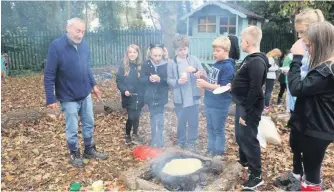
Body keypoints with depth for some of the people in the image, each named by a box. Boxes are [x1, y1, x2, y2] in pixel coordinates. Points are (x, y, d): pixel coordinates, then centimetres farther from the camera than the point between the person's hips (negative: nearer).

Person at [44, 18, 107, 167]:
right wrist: (51, 98, -19)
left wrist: (93, 84, 15)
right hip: (69, 97, -5)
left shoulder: (84, 45, -1)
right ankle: (74, 154, 30)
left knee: (89, 124, 16)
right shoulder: (56, 46, -18)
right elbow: (49, 75, -17)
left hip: (85, 94, 6)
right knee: (72, 129, 8)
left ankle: (89, 150, 34)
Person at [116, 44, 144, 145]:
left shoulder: (141, 65, 0)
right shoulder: (123, 65, -5)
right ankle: (127, 135, 19)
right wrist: (124, 90, -18)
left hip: (139, 96, 2)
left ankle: (135, 134, 31)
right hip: (128, 97, -2)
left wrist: (143, 93, -4)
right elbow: (118, 81, -3)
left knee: (136, 116, 11)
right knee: (131, 117, -4)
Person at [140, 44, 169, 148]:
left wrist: (160, 79, -26)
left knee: (158, 120, -8)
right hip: (150, 96, 3)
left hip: (161, 96, -3)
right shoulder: (146, 64, -3)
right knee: (153, 119, 16)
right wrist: (149, 78, -23)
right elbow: (141, 79, -4)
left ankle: (158, 142, 1)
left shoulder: (166, 65, -8)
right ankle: (154, 140, 32)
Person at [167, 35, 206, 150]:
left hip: (194, 98, 1)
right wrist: (177, 81, -20)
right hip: (180, 99, 0)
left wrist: (196, 71, -20)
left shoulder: (194, 60, 0)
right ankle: (181, 142, 33)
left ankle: (191, 142, 29)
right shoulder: (172, 64, -2)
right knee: (181, 122, 15)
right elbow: (169, 81, -1)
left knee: (193, 123, 11)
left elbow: (204, 75, -1)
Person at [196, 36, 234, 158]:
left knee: (218, 130, 6)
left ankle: (219, 153, 22)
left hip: (220, 105, -8)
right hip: (209, 103, 8)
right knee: (210, 128, 18)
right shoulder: (216, 64, 9)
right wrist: (204, 81, -1)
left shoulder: (228, 67, -16)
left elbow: (224, 88, -20)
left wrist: (206, 84, -23)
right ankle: (210, 151, 33)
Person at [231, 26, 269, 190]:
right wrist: (234, 85, 10)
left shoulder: (257, 62, -22)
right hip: (242, 104, 10)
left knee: (249, 139, -1)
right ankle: (244, 161, 43)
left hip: (249, 108, -10)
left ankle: (256, 175, 13)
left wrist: (246, 113, -23)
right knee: (240, 135, 22)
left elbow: (255, 90, -26)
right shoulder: (250, 59, 10)